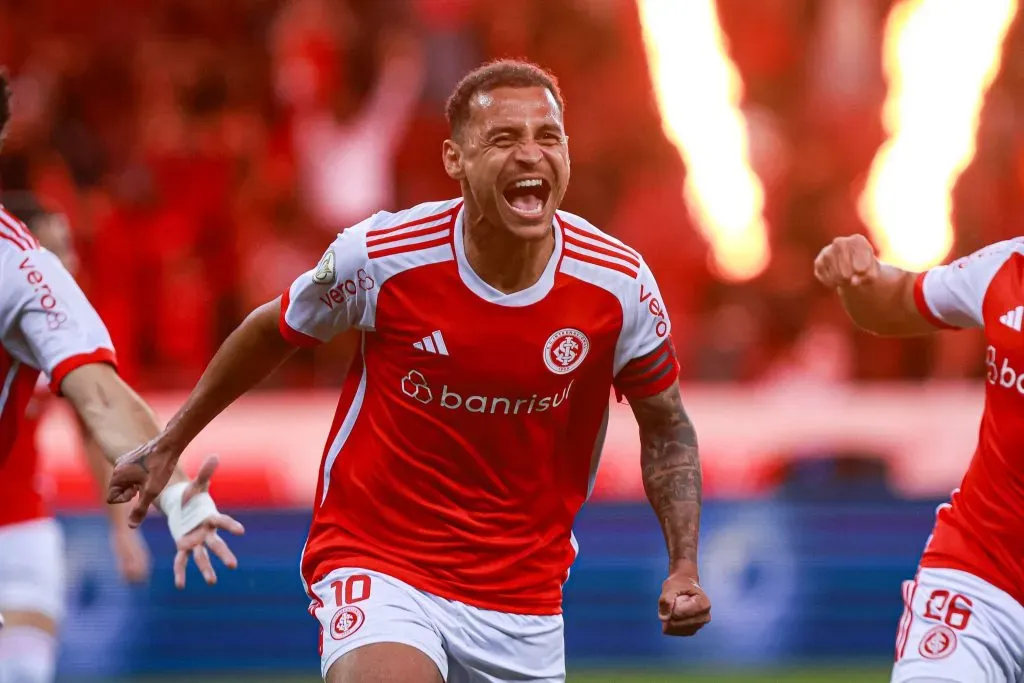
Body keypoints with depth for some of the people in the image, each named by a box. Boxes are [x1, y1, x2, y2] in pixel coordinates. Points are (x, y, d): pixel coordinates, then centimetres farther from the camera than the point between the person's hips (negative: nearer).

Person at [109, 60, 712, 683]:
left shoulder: (621, 285, -9)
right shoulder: (378, 256, -13)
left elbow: (666, 427, 8)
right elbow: (272, 333, 7)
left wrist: (685, 567, -4)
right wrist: (168, 445, 17)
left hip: (525, 597, 4)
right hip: (378, 562, -3)